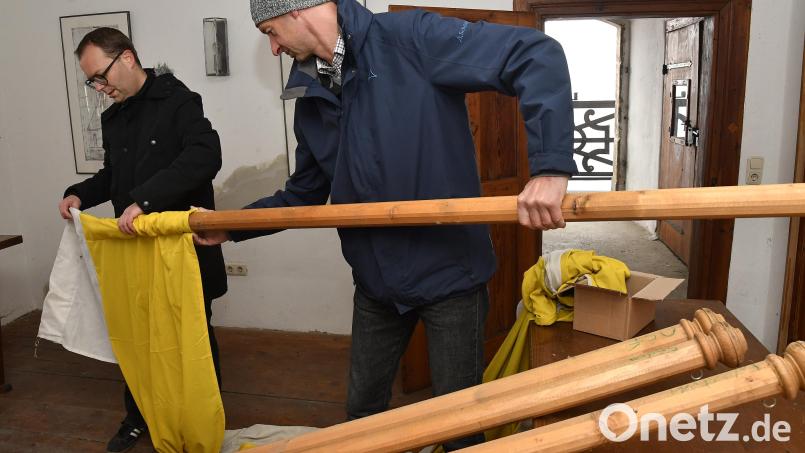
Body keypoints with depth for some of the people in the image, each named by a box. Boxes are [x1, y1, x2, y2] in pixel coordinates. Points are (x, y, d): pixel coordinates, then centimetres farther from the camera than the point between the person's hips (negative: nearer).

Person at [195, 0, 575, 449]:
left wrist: (550, 166, -32)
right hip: (376, 280, 6)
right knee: (363, 409, 21)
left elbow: (538, 55, -21)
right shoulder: (311, 97, 6)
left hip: (450, 272, -6)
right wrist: (232, 226, 17)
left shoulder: (411, 38, -15)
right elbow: (305, 192, 18)